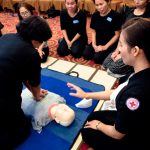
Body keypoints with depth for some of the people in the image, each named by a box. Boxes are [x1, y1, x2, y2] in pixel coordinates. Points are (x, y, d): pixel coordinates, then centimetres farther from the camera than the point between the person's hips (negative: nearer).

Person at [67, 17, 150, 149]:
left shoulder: (135, 92, -41)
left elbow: (117, 134, -24)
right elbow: (119, 93, 0)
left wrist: (99, 125, -2)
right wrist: (86, 95, 5)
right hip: (132, 122, 7)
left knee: (87, 132, 16)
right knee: (93, 116, 22)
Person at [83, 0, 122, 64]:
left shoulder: (115, 16, -16)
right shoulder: (95, 15, 1)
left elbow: (117, 35, -12)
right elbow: (93, 31, 7)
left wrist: (105, 47, -17)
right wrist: (94, 45, -7)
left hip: (110, 43, -5)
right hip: (97, 42, 5)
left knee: (97, 58, -24)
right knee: (86, 55, -14)